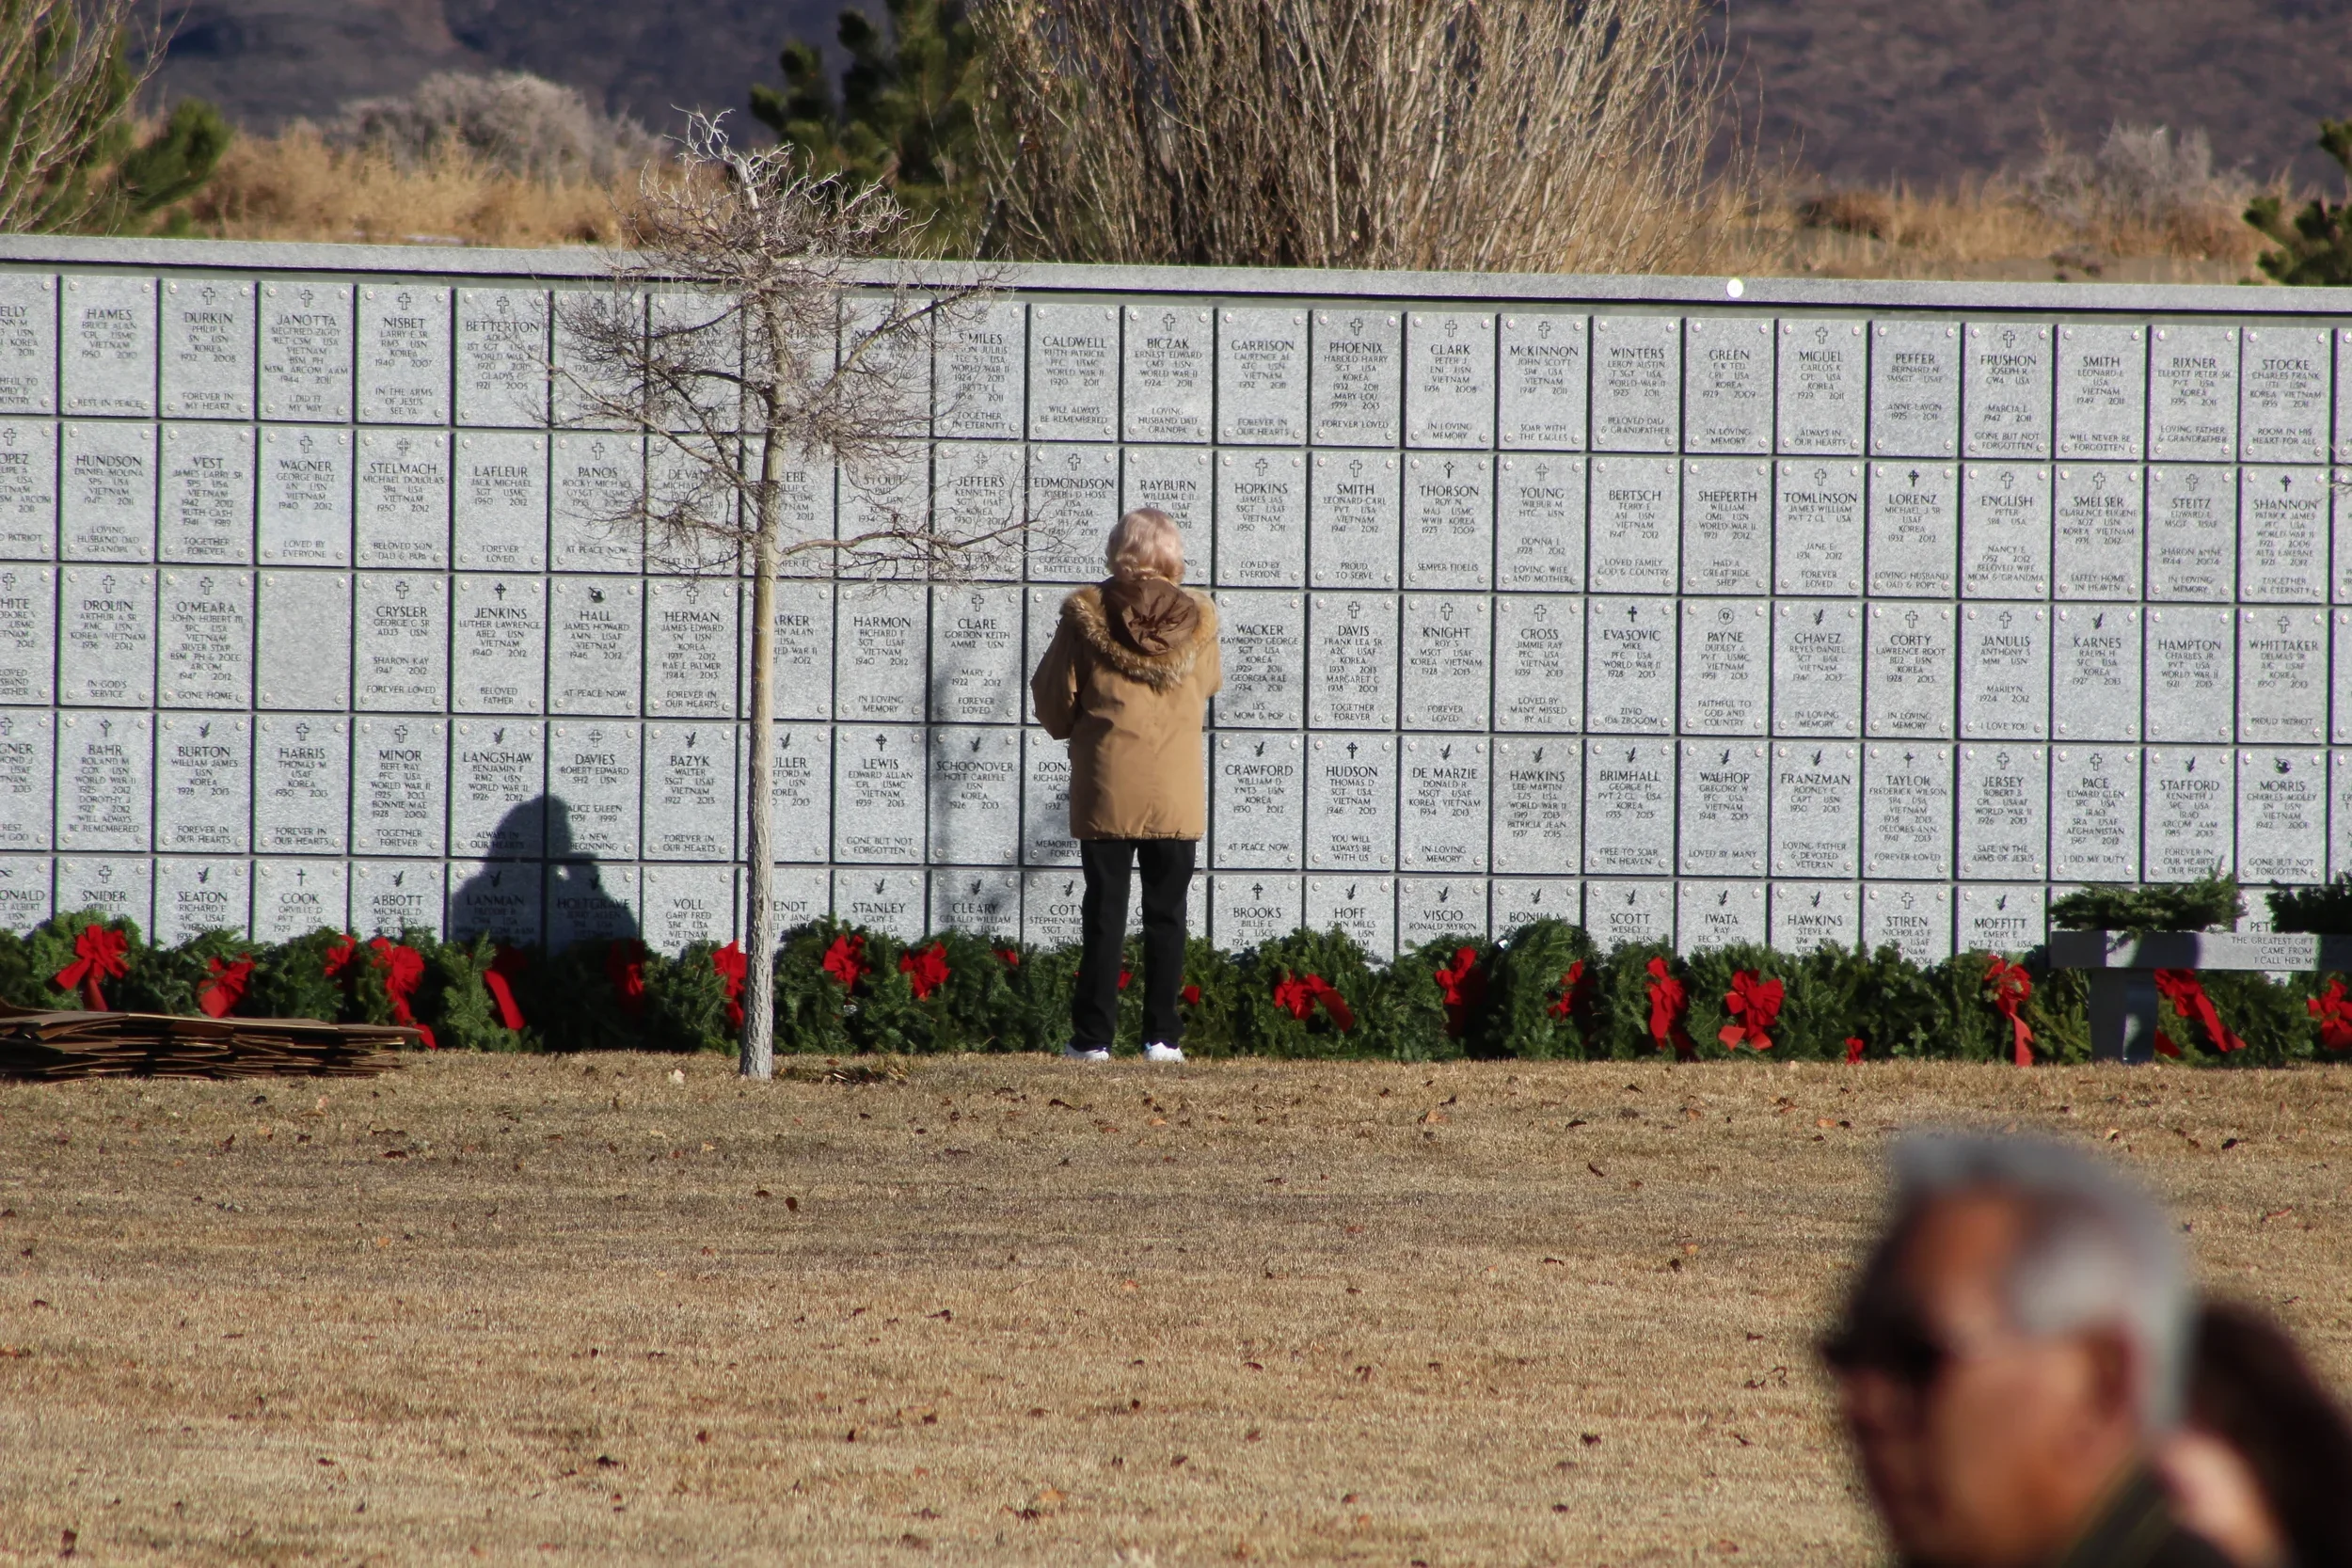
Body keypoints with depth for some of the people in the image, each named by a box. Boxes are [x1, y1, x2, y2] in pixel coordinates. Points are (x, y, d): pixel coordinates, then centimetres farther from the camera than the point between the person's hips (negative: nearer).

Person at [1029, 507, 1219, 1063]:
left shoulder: (1086, 614, -5)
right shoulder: (1197, 619, -2)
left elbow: (1053, 698, 2)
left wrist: (1073, 730, 22)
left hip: (1106, 788, -1)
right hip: (1177, 792, 1)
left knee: (1104, 911, 4)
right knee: (1166, 913, 7)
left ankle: (1093, 1037, 2)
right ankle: (1163, 1035, 5)